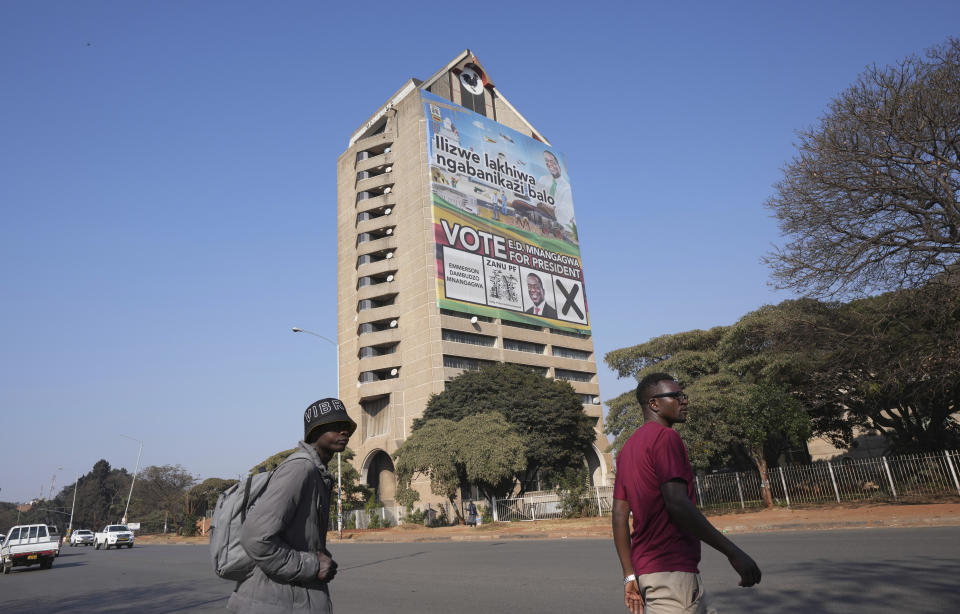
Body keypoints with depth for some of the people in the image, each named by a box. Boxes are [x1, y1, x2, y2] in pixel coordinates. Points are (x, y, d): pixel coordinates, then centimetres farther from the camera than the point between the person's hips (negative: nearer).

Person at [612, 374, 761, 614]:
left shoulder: (627, 448, 15)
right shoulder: (665, 437, -12)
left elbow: (620, 515, 12)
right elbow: (677, 504, -23)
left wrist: (630, 575, 14)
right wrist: (732, 552, -18)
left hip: (645, 568, 10)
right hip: (672, 572, -10)